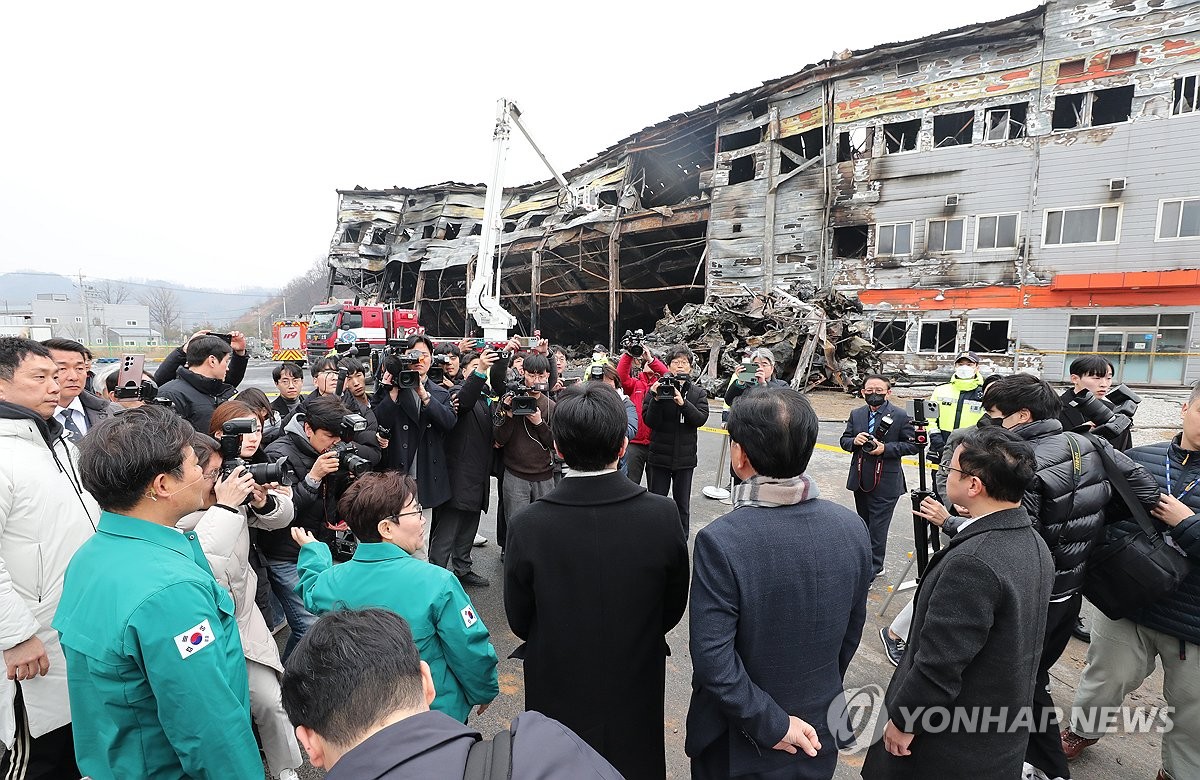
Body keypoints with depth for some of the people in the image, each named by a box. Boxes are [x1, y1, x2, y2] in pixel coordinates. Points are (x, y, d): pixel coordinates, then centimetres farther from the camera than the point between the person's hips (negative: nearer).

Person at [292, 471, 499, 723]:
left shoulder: (329, 582, -15)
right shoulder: (436, 582, -29)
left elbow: (313, 597, 11)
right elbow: (470, 651, -20)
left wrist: (311, 551, 27)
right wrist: (484, 692, -1)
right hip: (437, 711, -4)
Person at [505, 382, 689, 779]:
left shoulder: (527, 526, -24)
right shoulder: (663, 515, -22)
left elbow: (519, 621, -9)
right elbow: (673, 609, -7)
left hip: (558, 690, 0)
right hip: (637, 689, 1)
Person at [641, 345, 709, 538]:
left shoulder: (698, 393, 3)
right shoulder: (657, 389, -3)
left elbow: (701, 418, -12)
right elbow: (649, 421, -10)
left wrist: (682, 402, -25)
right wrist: (656, 399, -24)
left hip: (685, 457, 1)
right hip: (659, 456, -1)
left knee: (683, 504, 12)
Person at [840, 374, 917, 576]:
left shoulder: (900, 416, -7)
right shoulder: (856, 414, 7)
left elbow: (911, 445, -6)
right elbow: (844, 441, 10)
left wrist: (885, 448, -19)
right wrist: (854, 441, -13)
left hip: (885, 483, -5)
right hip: (860, 480, 6)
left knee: (877, 528, -2)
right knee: (864, 525, 19)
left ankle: (871, 570, 10)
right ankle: (873, 565, 36)